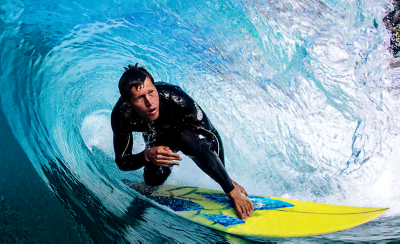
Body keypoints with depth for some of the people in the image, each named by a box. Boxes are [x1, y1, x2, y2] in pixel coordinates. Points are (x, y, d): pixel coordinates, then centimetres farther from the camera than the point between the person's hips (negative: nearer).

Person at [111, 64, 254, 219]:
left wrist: (229, 186, -33)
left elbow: (213, 136, -32)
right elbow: (122, 162, -22)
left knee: (185, 138, -37)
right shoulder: (120, 116, -34)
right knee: (153, 180, -16)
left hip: (186, 129, -2)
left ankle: (234, 191, -23)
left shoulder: (176, 99, -41)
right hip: (157, 140, 3)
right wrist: (147, 156, -45)